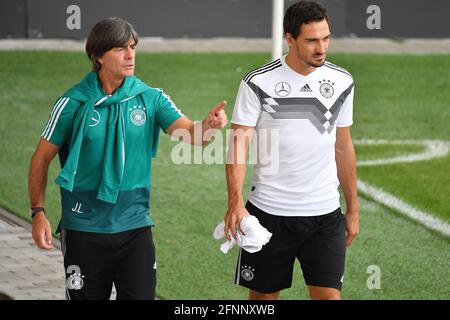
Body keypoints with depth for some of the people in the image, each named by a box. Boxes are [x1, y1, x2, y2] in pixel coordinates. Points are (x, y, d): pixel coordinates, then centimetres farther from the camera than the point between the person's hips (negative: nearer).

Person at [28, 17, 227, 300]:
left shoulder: (150, 98, -1)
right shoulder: (73, 103, -6)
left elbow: (190, 133, -14)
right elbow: (42, 159, 0)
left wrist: (209, 125, -36)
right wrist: (38, 213, -6)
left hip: (135, 226, 2)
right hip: (84, 229, -1)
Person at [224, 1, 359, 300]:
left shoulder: (342, 82, 4)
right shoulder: (258, 83, -8)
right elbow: (239, 143, -9)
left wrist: (353, 208, 13)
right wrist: (236, 202, -23)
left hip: (325, 214, 2)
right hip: (268, 212, -2)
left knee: (329, 295, -5)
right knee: (263, 296, 7)